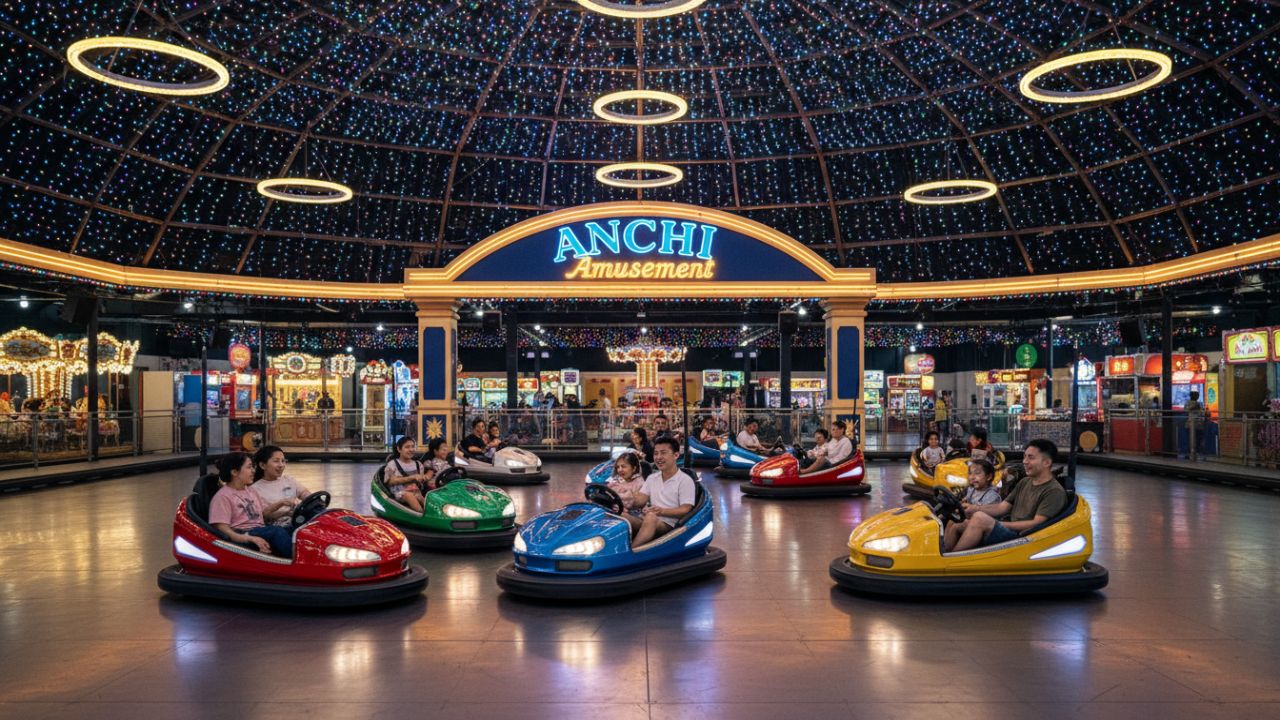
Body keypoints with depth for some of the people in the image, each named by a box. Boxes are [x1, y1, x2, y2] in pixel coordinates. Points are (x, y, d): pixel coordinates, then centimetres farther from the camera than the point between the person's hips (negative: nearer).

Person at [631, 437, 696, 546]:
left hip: (670, 525, -5)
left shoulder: (685, 480, 3)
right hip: (651, 524, 5)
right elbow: (640, 500, 11)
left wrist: (662, 511, -19)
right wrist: (631, 501, -12)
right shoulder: (652, 478, 23)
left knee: (650, 517, -38)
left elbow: (685, 510, -5)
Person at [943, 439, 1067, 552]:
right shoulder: (1025, 482, 19)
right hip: (1008, 531, 9)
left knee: (980, 518, -30)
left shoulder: (1054, 491, -7)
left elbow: (1036, 524, -15)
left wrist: (999, 525, -17)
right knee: (955, 523, -4)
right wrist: (976, 508, -4)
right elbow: (1002, 507, 15)